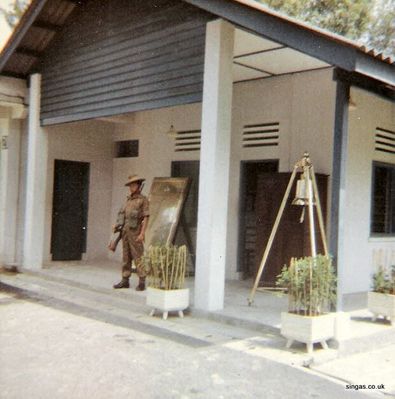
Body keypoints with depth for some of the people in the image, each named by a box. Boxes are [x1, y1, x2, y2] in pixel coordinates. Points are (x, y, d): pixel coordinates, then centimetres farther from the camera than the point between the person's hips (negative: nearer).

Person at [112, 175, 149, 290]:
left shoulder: (143, 200, -4)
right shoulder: (128, 200, 17)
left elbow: (146, 217, -9)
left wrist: (142, 233, -17)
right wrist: (117, 225, 4)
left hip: (135, 232, -7)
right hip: (125, 231, 7)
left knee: (138, 257, -7)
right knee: (126, 257, 8)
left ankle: (142, 282, -4)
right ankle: (125, 281, 13)